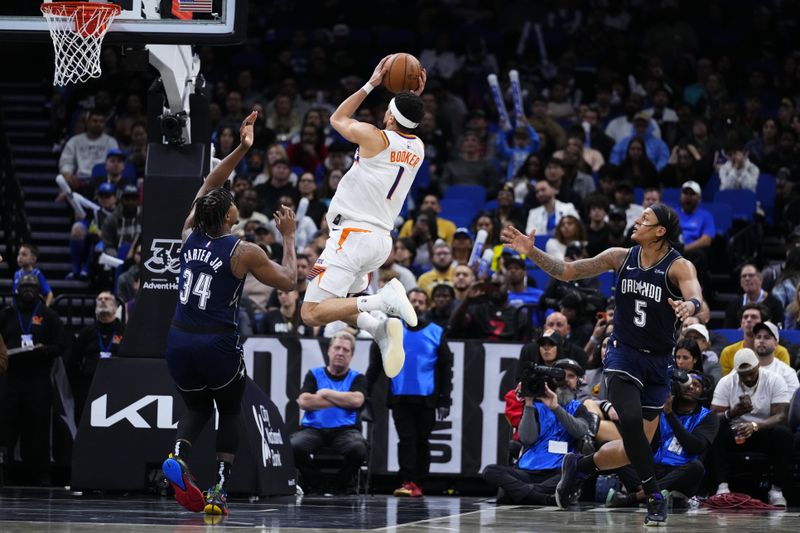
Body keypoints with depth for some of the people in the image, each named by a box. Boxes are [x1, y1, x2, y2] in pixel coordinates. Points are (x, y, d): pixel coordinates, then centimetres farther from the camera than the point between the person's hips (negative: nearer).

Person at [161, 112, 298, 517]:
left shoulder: (189, 235, 4)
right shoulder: (244, 252, -9)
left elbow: (208, 187, 19)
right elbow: (287, 281, 2)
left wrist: (241, 149, 18)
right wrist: (288, 237, 11)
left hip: (179, 341, 4)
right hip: (217, 344, -4)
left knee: (197, 407, 24)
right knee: (230, 411, 20)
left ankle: (179, 456, -9)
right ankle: (220, 490, 6)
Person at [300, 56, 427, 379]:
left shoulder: (374, 137, -11)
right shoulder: (418, 150, 8)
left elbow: (337, 119, 11)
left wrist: (371, 84, 13)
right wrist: (415, 98, 23)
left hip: (353, 234, -8)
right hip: (381, 240, 8)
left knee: (312, 314, -12)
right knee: (337, 302, 24)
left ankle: (382, 301, -29)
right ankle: (382, 326, -5)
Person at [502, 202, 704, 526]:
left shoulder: (678, 267, -13)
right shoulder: (621, 257, -2)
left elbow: (696, 297, -33)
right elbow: (568, 271, 4)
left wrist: (688, 306, -57)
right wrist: (532, 253, -8)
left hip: (657, 362, 0)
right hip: (624, 353, 0)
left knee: (636, 448, 4)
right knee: (630, 419, -26)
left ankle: (579, 466, 30)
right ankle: (654, 496, -13)